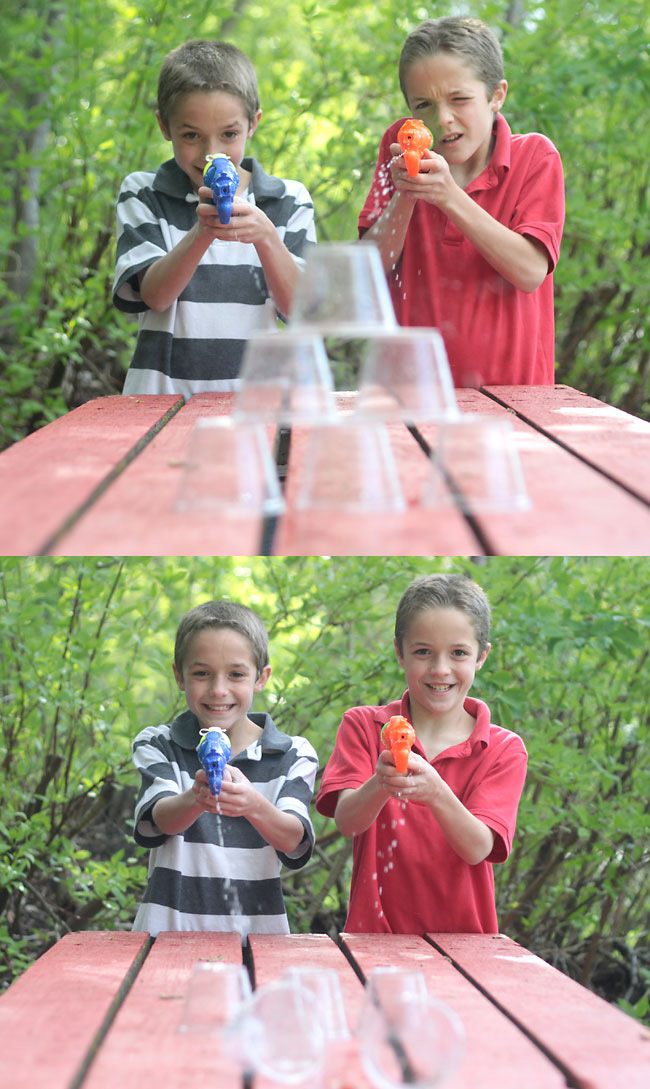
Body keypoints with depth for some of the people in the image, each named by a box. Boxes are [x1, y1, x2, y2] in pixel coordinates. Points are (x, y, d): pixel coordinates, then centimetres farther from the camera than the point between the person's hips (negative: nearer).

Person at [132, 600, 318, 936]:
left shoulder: (292, 756, 8)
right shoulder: (158, 746, 8)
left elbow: (295, 842, -6)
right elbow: (157, 820, -8)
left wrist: (253, 805, -27)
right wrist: (194, 800, -30)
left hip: (256, 929, 0)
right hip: (171, 927, 0)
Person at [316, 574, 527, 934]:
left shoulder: (504, 749, 6)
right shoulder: (363, 725, 8)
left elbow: (477, 849, -8)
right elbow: (346, 821, -7)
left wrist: (436, 793, -26)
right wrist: (379, 786, -28)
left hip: (462, 936, 1)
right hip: (375, 939, -1)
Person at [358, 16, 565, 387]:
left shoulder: (534, 156, 3)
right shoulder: (401, 146, 8)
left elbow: (530, 272, -9)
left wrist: (450, 198, -16)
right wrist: (404, 196, -13)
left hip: (510, 384, -2)